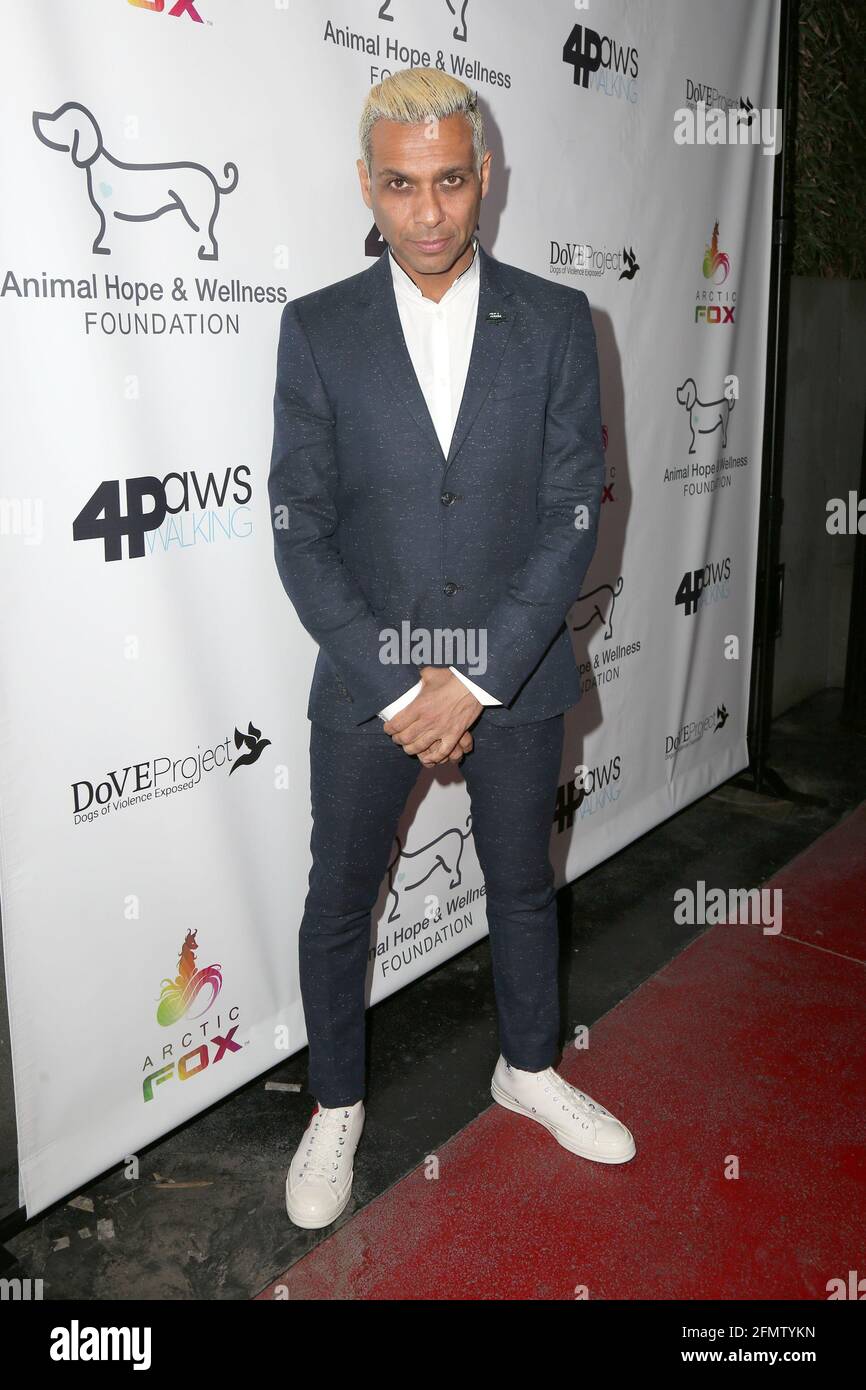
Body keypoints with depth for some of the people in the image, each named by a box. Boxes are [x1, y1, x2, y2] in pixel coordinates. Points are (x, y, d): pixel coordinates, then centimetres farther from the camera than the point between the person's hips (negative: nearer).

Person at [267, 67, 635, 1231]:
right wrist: (398, 689, -14)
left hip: (515, 674, 1)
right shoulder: (318, 329, -5)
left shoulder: (555, 322, -4)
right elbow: (301, 535, -7)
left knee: (523, 885, 19)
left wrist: (478, 680, -14)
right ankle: (336, 1109, 36)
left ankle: (529, 1069, 44)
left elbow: (574, 515, -7)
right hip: (367, 679, 0)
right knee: (338, 904, 12)